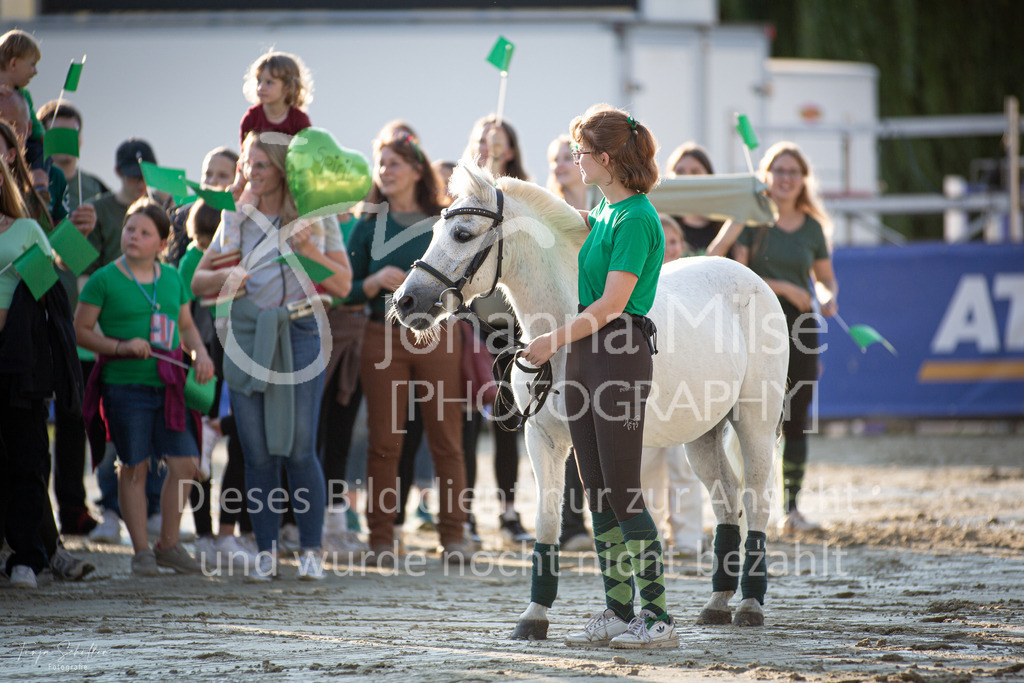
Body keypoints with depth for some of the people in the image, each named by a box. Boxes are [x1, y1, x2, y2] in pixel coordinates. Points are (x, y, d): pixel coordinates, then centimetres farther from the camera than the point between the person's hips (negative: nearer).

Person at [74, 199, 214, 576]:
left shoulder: (172, 278, 12)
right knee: (134, 468, 0)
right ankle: (141, 550, 10)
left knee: (185, 462, 0)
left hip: (168, 386, 4)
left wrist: (201, 352, 3)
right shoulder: (104, 280, -3)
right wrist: (121, 346, -15)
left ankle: (169, 544, 15)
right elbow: (80, 330, -2)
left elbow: (186, 324, 22)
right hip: (125, 385, -4)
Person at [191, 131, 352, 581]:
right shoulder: (238, 218, 10)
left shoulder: (317, 218, 4)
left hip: (300, 337, -2)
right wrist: (224, 278, -9)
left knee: (299, 450, -7)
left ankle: (310, 551, 2)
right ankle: (265, 551, 8)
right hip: (247, 338, 2)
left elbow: (343, 285, 1)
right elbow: (197, 282, 13)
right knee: (258, 454, 1)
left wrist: (309, 250, -13)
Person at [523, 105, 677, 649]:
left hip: (619, 358, -9)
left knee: (623, 495, -8)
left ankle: (658, 617, -5)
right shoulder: (607, 210, 12)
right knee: (597, 493, 10)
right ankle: (618, 613, 16)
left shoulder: (635, 220, -16)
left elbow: (611, 305, -21)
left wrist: (553, 341, -17)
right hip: (584, 357, 9)